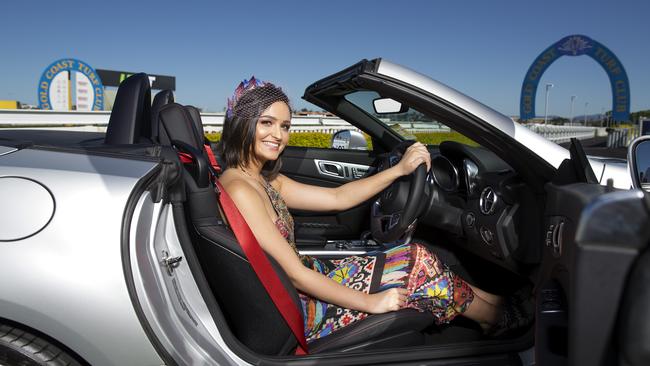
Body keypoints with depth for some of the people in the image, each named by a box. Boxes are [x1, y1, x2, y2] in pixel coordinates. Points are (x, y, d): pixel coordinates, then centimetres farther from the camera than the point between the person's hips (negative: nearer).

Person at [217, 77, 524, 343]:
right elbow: (295, 275, -23)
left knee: (415, 256, 5)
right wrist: (370, 302, -17)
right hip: (297, 311, -8)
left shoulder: (266, 180, 6)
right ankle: (499, 316, 20)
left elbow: (337, 197, 5)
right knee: (419, 264, -4)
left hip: (305, 282, 8)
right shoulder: (239, 189, -23)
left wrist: (400, 169, -2)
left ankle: (486, 299, 23)